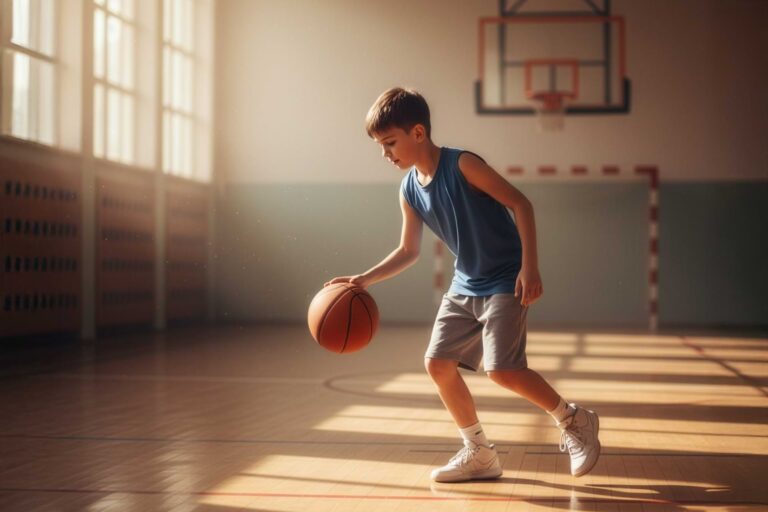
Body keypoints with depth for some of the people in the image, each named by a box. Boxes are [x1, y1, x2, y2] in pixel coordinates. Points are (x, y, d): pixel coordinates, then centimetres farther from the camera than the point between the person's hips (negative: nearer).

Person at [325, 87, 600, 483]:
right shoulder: (409, 190, 2)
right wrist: (365, 279, 0)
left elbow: (520, 203, -18)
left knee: (502, 370, -19)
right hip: (465, 286, 8)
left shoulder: (463, 165, -19)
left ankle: (574, 421, 4)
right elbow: (408, 252, 13)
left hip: (505, 282, -8)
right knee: (437, 364, 4)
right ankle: (479, 454, 17)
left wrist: (529, 267, -24)